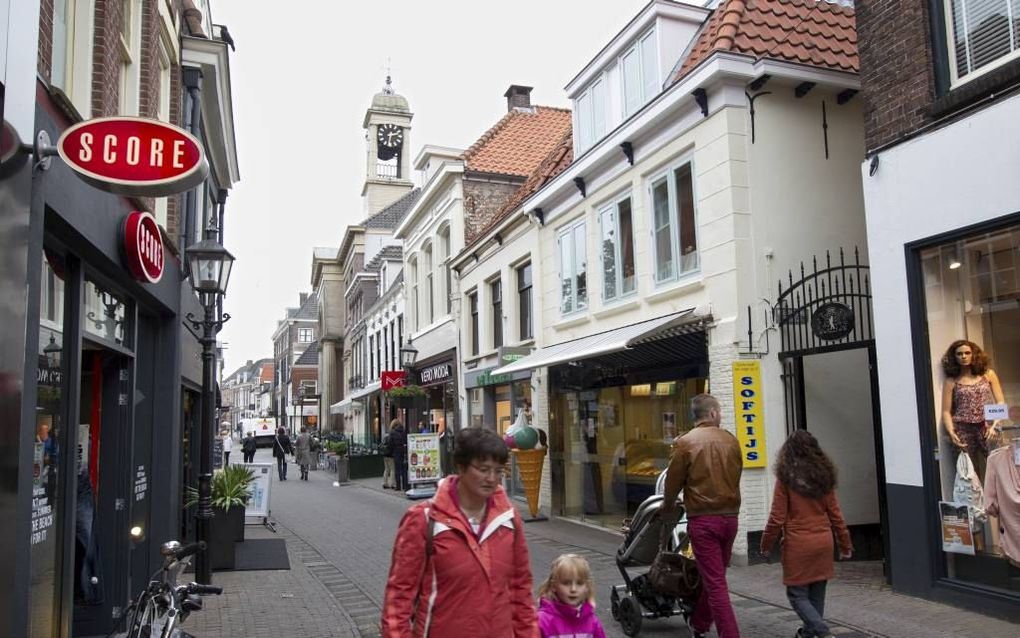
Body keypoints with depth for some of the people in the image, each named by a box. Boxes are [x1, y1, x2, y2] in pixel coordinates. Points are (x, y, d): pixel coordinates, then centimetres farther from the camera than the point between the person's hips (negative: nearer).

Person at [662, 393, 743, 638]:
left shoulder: (685, 443, -8)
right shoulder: (731, 440, 1)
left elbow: (673, 480, -2)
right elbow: (735, 476, 9)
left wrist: (668, 508, 17)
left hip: (703, 519, -4)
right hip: (730, 516, 5)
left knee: (715, 582, 1)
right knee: (715, 577, 20)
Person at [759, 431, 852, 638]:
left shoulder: (786, 477, -10)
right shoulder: (824, 475, 3)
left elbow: (777, 517, -9)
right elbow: (835, 514, 6)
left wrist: (766, 545, 2)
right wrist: (845, 543, 15)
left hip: (798, 544, -5)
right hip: (823, 541, 5)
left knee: (797, 594, 4)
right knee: (816, 594, 16)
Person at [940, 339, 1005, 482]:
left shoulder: (988, 374, 8)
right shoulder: (951, 381, 5)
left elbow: (1000, 403, 6)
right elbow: (946, 411, 4)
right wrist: (951, 432, -10)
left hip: (987, 428, 0)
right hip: (963, 431, 0)